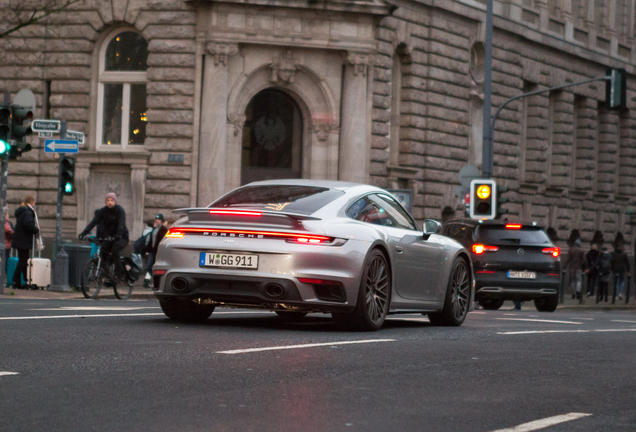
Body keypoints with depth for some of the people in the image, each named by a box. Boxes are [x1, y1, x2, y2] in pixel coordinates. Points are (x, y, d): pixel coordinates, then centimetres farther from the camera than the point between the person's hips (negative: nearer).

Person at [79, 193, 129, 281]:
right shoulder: (103, 211, -1)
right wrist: (84, 233, -26)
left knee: (115, 249, -31)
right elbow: (94, 222, -12)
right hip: (110, 237, 5)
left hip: (121, 237, -5)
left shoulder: (119, 210, -13)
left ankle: (118, 274, -22)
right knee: (102, 251, -17)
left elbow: (121, 224, -28)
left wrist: (118, 235, -47)